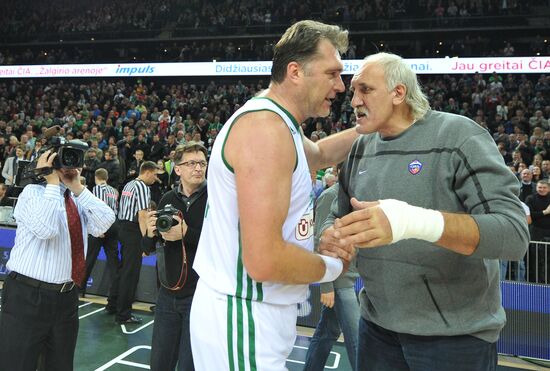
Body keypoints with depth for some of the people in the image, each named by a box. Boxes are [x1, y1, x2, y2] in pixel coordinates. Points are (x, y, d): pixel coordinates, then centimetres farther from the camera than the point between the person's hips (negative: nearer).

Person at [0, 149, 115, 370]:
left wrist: (77, 187, -10)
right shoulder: (33, 192, -8)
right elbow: (46, 228, -27)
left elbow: (104, 223, -9)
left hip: (67, 297, 6)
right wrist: (53, 182, -19)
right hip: (27, 296, -5)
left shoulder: (78, 200, 8)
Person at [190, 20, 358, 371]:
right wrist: (332, 266, -12)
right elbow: (264, 260, -30)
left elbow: (319, 154, 31)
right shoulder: (266, 126, -23)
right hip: (243, 319, -10)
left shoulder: (275, 123, 9)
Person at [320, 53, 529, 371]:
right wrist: (330, 236, -13)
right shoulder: (362, 148, 4)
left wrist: (415, 222, -39)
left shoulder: (459, 136, -14)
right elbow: (340, 216, 11)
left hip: (455, 333, -5)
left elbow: (514, 232, -23)